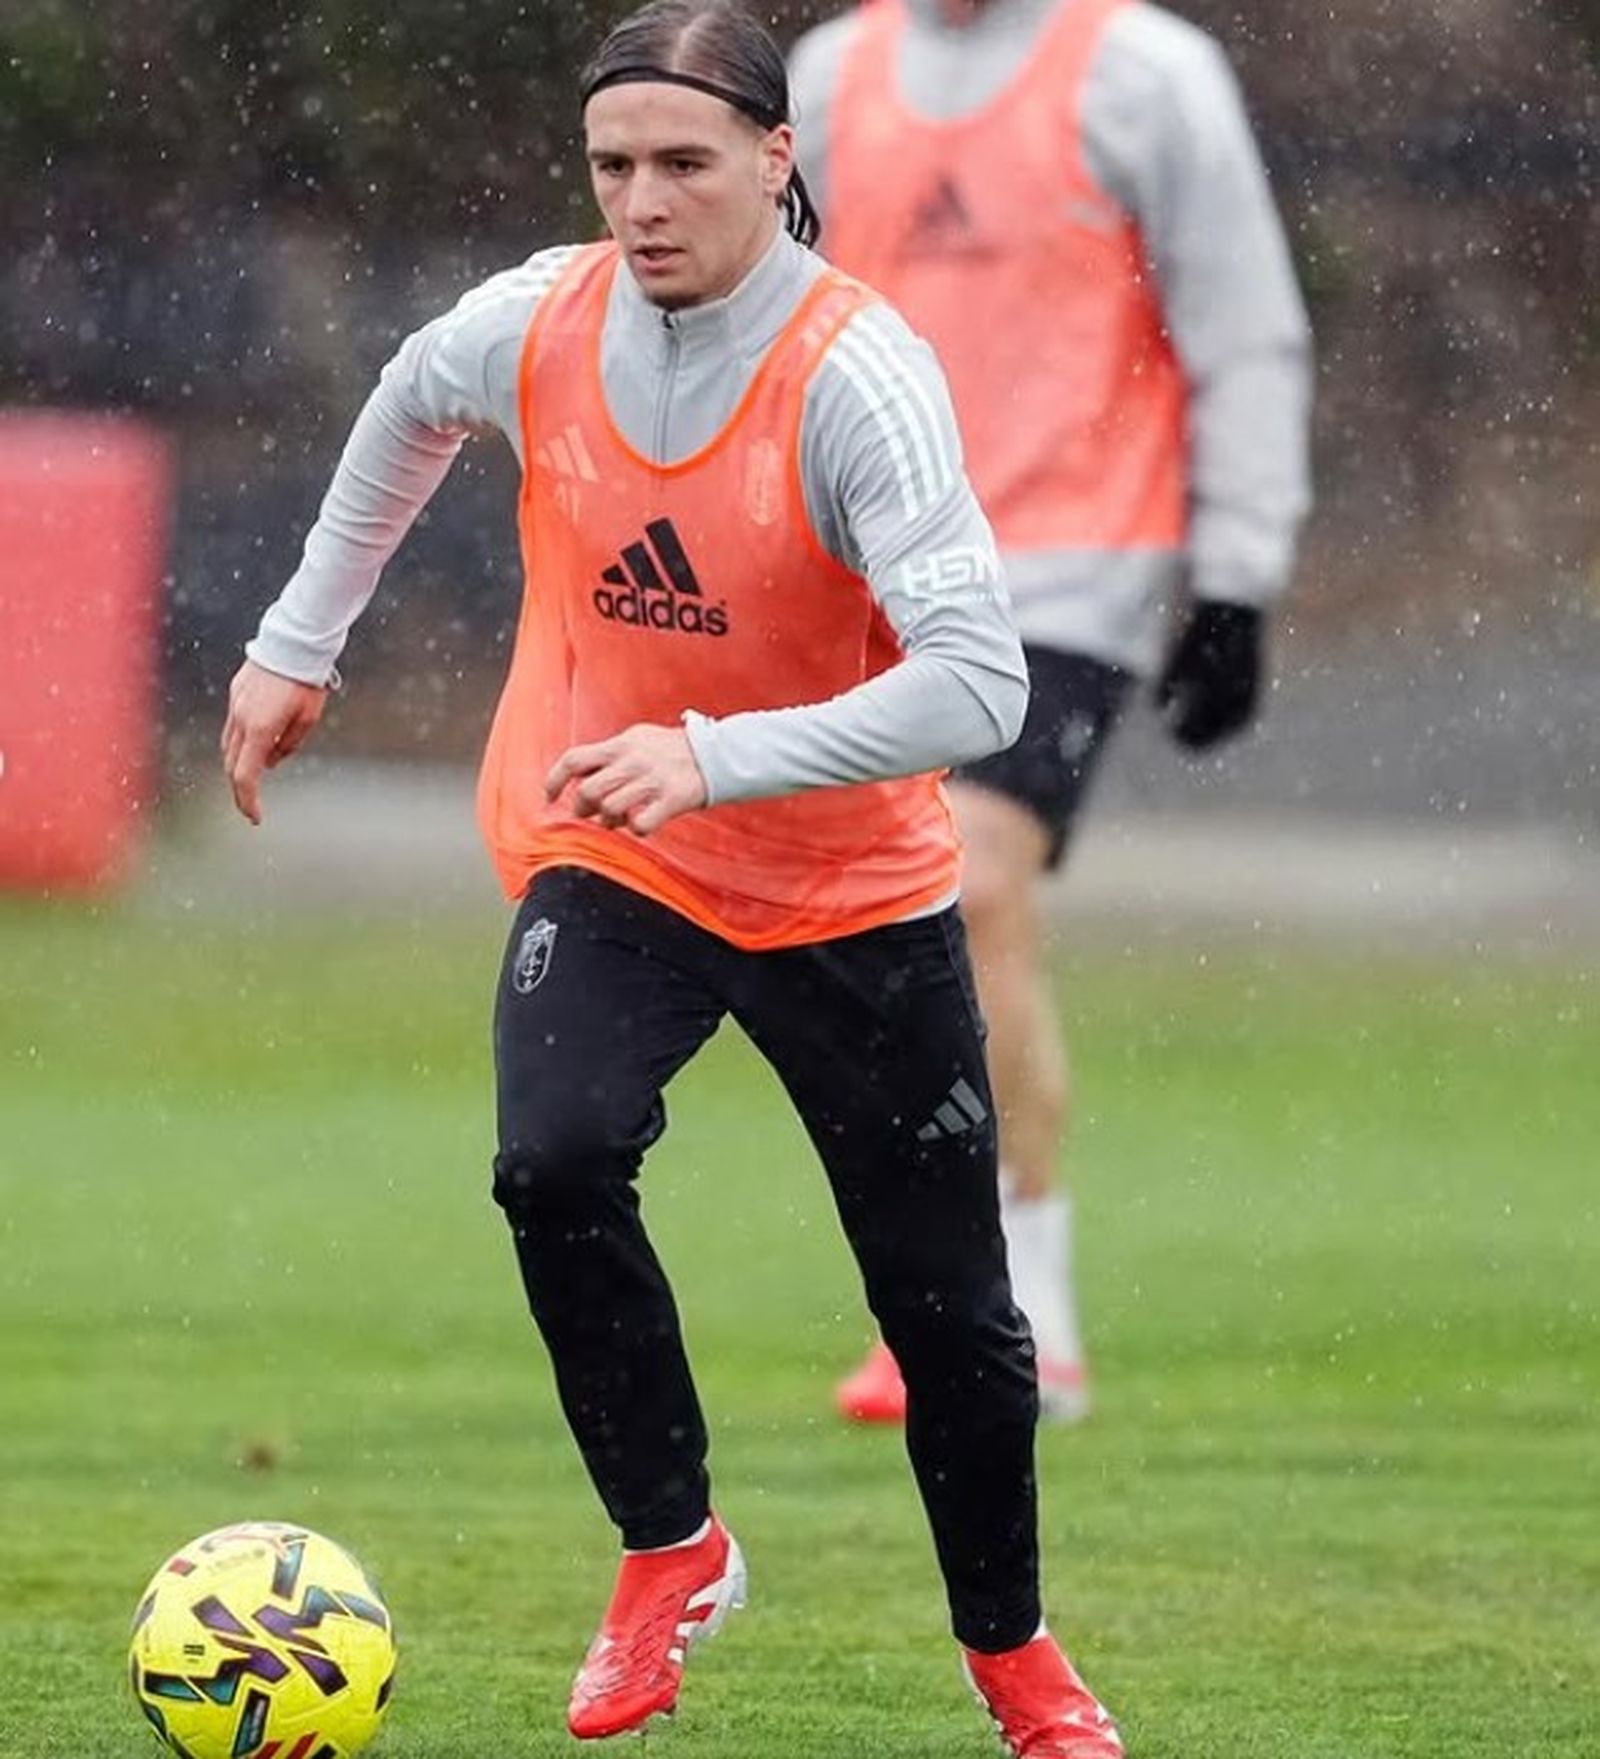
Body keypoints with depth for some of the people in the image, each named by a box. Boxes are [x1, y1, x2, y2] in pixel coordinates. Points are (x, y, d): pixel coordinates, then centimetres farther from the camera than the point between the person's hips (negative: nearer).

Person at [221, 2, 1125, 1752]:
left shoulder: (858, 375, -25)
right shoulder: (538, 322, -11)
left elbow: (976, 683, -33)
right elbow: (411, 403, 16)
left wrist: (712, 756, -42)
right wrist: (297, 642, 20)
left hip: (853, 890, -2)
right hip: (605, 864, 2)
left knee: (948, 1304, 6)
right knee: (554, 1163, -27)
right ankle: (670, 1549, -5)